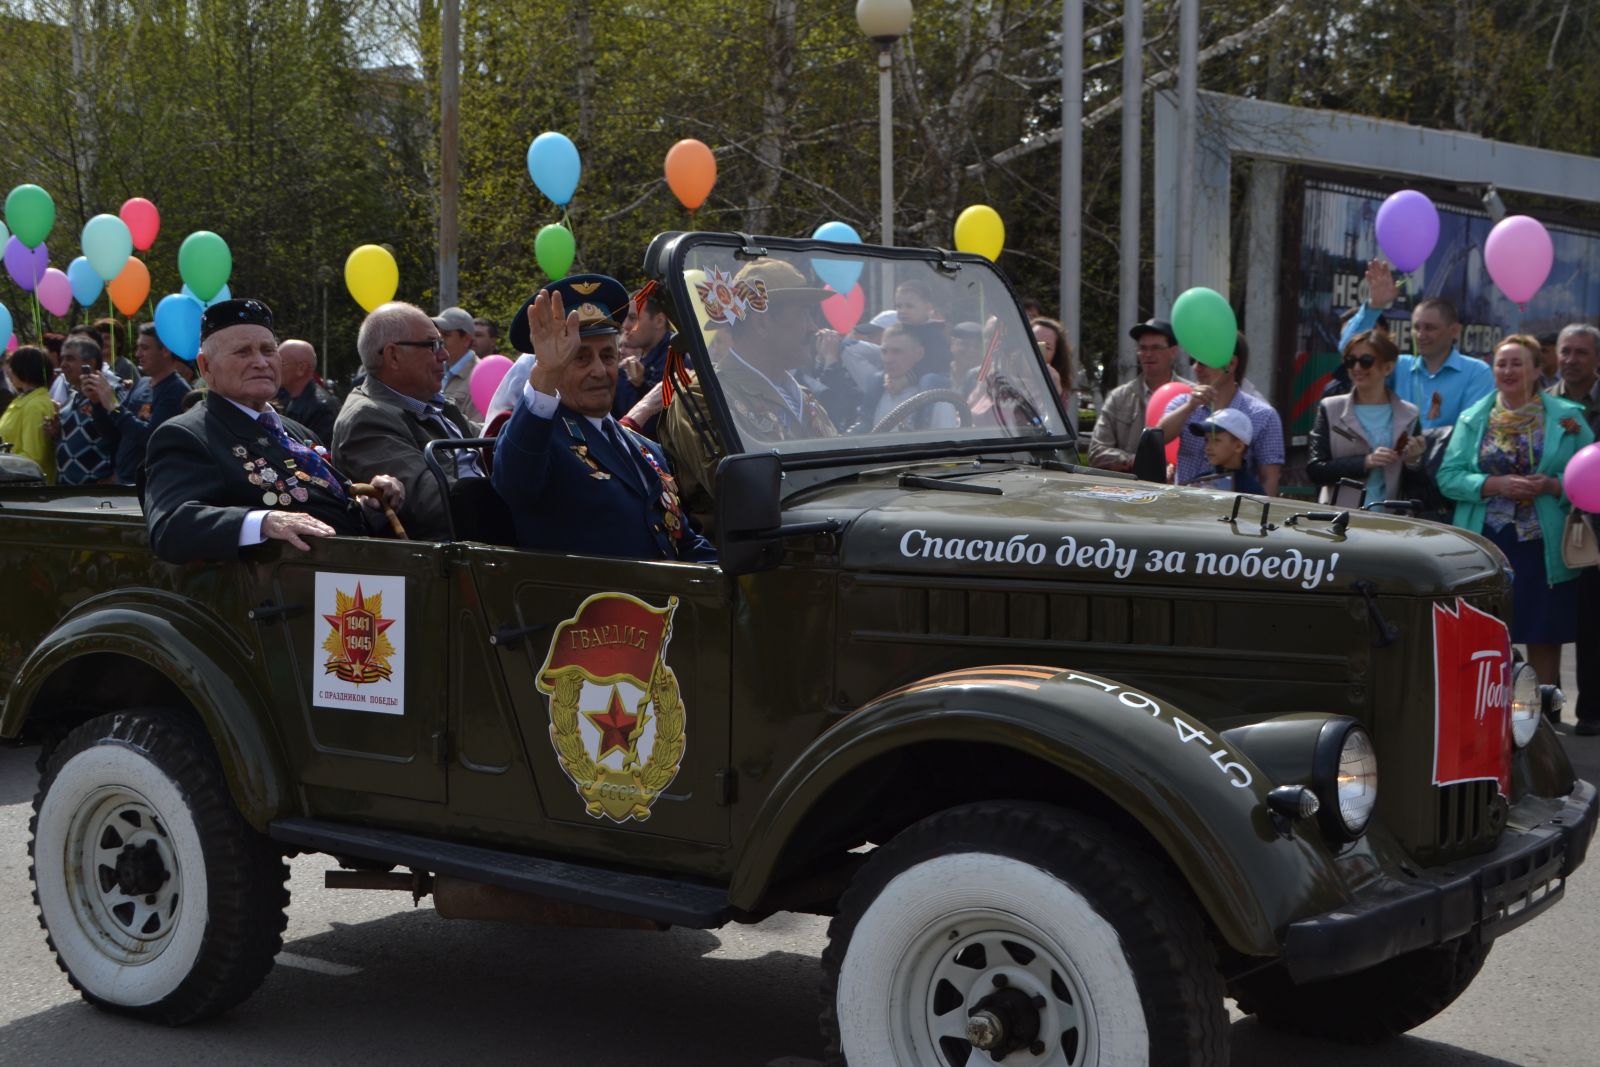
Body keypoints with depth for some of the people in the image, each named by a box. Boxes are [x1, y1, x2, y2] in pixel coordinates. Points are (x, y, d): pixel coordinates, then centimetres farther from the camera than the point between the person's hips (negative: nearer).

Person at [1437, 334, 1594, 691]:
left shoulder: (1567, 418, 4)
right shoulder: (1473, 419, 8)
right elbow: (1448, 476, 0)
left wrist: (1551, 485, -16)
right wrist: (1495, 485, -15)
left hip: (1543, 545, -1)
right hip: (1487, 543, 1)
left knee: (1544, 635, 5)